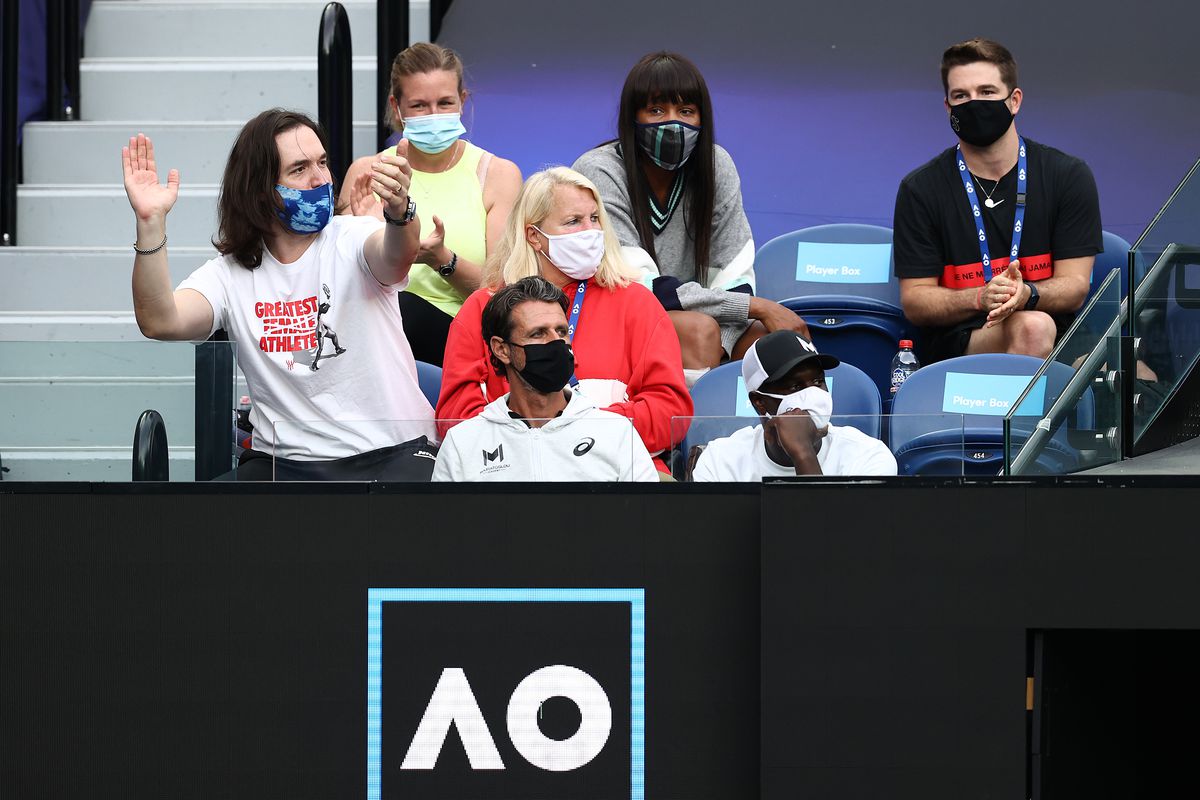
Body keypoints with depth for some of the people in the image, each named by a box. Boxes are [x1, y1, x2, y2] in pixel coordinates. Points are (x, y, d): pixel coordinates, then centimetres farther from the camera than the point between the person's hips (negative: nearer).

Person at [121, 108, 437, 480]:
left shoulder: (352, 241, -1)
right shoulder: (228, 274, 4)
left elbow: (396, 255, -25)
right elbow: (160, 322, -14)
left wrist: (399, 210, -49)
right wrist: (151, 222, -25)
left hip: (391, 452, -2)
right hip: (280, 460, 2)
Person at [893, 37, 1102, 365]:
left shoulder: (1069, 175, 5)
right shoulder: (921, 188, 3)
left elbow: (1074, 288, 3)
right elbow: (914, 300, 1)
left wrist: (1026, 294, -21)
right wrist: (981, 298, -19)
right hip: (955, 345, -3)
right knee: (1032, 327, -33)